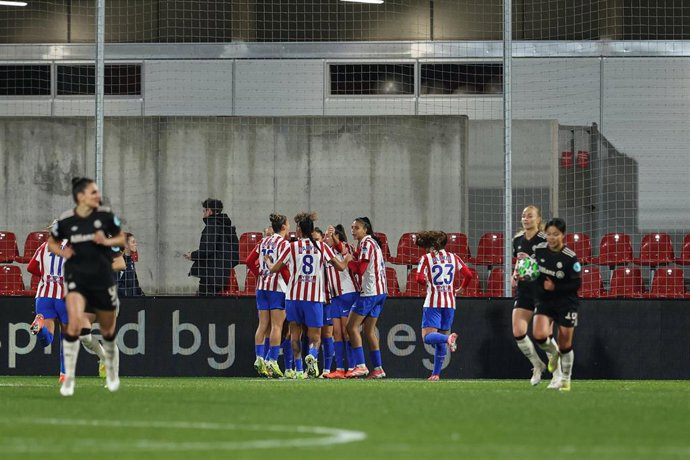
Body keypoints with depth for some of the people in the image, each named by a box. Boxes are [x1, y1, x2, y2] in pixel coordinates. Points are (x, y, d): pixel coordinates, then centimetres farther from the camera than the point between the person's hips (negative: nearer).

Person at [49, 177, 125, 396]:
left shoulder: (105, 215, -5)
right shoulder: (66, 220, -6)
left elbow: (121, 238, 7)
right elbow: (51, 243, 11)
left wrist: (107, 241, -13)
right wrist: (61, 252, -10)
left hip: (103, 277, 2)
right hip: (76, 277, -2)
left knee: (108, 330, 13)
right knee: (74, 323, -23)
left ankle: (112, 371, 41)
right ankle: (68, 378, -14)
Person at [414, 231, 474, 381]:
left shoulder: (426, 258, -2)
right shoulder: (453, 257, 9)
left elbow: (419, 278, -15)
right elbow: (468, 274, 3)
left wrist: (427, 282, 7)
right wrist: (461, 289, 18)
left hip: (433, 303, -5)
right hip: (450, 302, 5)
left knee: (428, 337, -7)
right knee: (441, 338, 13)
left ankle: (448, 338, -37)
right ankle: (436, 373, 9)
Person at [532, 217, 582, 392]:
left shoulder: (570, 257, -16)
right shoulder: (539, 250, -4)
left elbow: (577, 284, -13)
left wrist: (555, 287, -22)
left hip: (566, 302, -3)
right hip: (544, 301, 3)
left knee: (565, 344, 4)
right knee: (540, 335, -21)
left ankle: (565, 380, 25)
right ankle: (552, 353, 15)